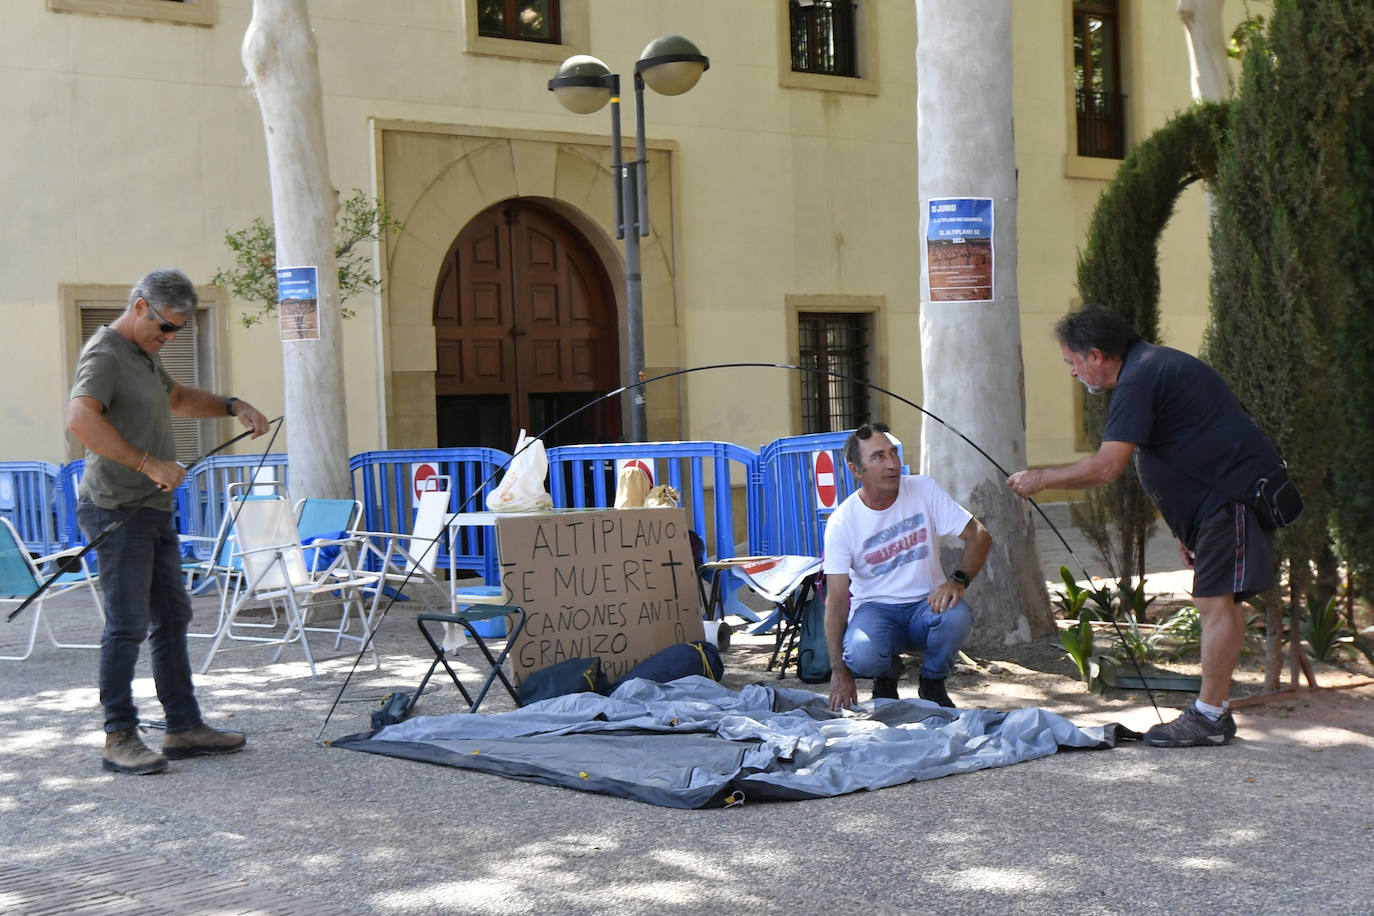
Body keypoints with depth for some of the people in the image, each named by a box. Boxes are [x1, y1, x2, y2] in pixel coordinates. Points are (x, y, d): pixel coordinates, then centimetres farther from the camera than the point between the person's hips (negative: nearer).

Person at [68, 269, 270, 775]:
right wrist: (148, 464, -32)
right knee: (128, 625, -7)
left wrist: (232, 406, 20)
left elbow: (179, 397, 36)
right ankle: (119, 738, 0)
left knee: (172, 618, 12)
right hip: (117, 511, -10)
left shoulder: (145, 355, 18)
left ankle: (184, 728, 18)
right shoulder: (105, 354, -14)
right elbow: (81, 418, -31)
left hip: (153, 510, 10)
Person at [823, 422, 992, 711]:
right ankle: (887, 674, 6)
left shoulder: (924, 490, -5)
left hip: (926, 603, 1)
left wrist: (957, 581, -27)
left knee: (956, 616, -34)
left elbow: (980, 536, -7)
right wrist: (839, 672, -19)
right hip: (874, 608, -1)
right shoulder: (842, 522, -10)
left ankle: (932, 683, -1)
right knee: (861, 654, -34)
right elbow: (836, 599, -12)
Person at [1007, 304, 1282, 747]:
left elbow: (1107, 466, -24)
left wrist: (1040, 478, -12)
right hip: (1229, 493, 11)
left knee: (1216, 601, -9)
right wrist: (1186, 529, 24)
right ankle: (1216, 708, 17)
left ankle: (1209, 717, -6)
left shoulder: (1138, 380, -16)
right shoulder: (1154, 364, 19)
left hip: (1234, 492, -11)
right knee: (1220, 601, 12)